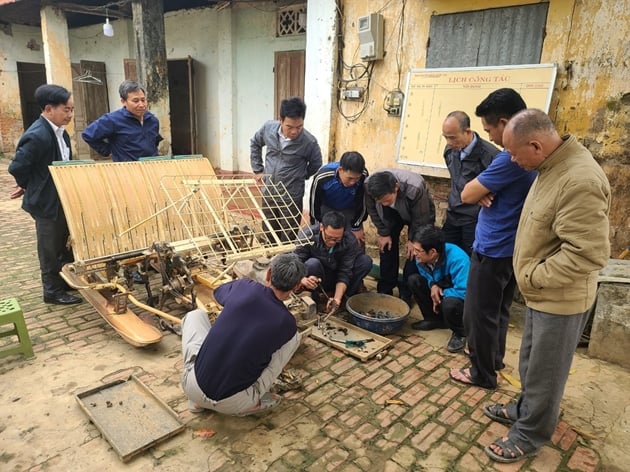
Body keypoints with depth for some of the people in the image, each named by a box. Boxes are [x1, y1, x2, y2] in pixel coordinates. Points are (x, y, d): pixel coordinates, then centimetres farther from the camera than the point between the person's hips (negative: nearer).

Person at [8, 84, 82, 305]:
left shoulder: (59, 131, 4)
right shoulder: (37, 136, -24)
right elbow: (17, 167, -19)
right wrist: (28, 187, -3)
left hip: (63, 199, 8)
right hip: (47, 201, -8)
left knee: (67, 244, 20)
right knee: (51, 249, 6)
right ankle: (53, 291, 21)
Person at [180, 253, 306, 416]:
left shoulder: (245, 287, -5)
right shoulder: (288, 323, -7)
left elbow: (218, 292, 20)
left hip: (192, 388, 1)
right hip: (234, 404, -1)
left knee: (196, 315, 26)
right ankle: (254, 401, 11)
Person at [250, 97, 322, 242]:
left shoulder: (309, 142, -21)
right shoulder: (268, 128, -11)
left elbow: (316, 166, 0)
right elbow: (255, 144, 11)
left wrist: (298, 177, 4)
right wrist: (258, 169, 9)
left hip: (291, 197, -4)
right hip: (268, 193, 4)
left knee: (287, 240, 7)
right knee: (268, 236, 19)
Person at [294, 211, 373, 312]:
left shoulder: (350, 240, -21)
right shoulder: (306, 236, -26)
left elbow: (345, 272, -21)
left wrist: (337, 298, -34)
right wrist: (304, 280, -50)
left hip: (338, 280, 2)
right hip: (317, 281, -2)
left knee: (366, 261, -20)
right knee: (312, 263, -36)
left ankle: (349, 295, -5)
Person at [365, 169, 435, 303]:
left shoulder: (415, 188, -44)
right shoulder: (368, 186, -34)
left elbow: (421, 219, -25)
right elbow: (372, 210, -12)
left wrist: (413, 240, -15)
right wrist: (383, 233, -10)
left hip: (421, 213, -3)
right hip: (392, 213, 3)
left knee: (414, 252, -10)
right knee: (387, 246, 0)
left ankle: (405, 294, 3)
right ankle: (384, 290, 14)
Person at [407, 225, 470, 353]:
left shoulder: (457, 259, -36)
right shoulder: (423, 258, -15)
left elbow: (463, 292, -39)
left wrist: (441, 293, -22)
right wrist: (433, 285, -16)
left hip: (462, 299, -7)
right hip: (442, 294, 7)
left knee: (449, 303, -39)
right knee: (413, 280, -8)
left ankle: (460, 333, -5)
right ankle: (435, 319, 8)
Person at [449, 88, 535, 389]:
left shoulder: (512, 156, -26)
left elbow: (467, 195, -21)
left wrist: (480, 190, -2)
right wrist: (485, 191, -10)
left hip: (493, 249, -10)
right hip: (513, 247, 10)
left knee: (480, 314, 7)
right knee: (499, 309, 23)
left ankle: (482, 374, 22)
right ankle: (494, 358, 41)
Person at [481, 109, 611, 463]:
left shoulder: (580, 181, -29)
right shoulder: (553, 166, 2)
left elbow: (588, 254, -30)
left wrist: (533, 277, -19)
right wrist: (532, 278, 9)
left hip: (560, 299, -9)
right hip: (542, 293, 9)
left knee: (545, 372, 10)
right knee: (531, 363, 25)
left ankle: (530, 435, 30)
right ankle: (526, 410, 46)